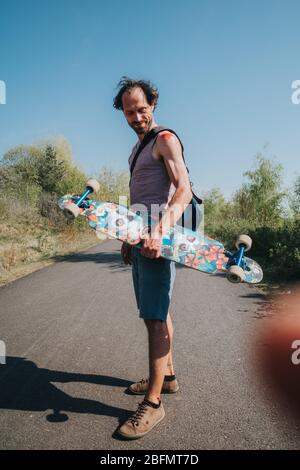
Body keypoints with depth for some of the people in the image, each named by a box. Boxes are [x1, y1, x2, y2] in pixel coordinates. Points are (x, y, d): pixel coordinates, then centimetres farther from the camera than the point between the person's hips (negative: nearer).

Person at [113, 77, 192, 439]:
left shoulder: (165, 140, -5)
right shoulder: (139, 147, 22)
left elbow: (184, 190, -18)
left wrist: (161, 229, -33)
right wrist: (128, 238, 22)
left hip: (158, 236, -9)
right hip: (140, 237, 9)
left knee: (155, 316, -8)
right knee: (158, 312, 14)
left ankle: (153, 402, 0)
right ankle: (167, 375, 28)